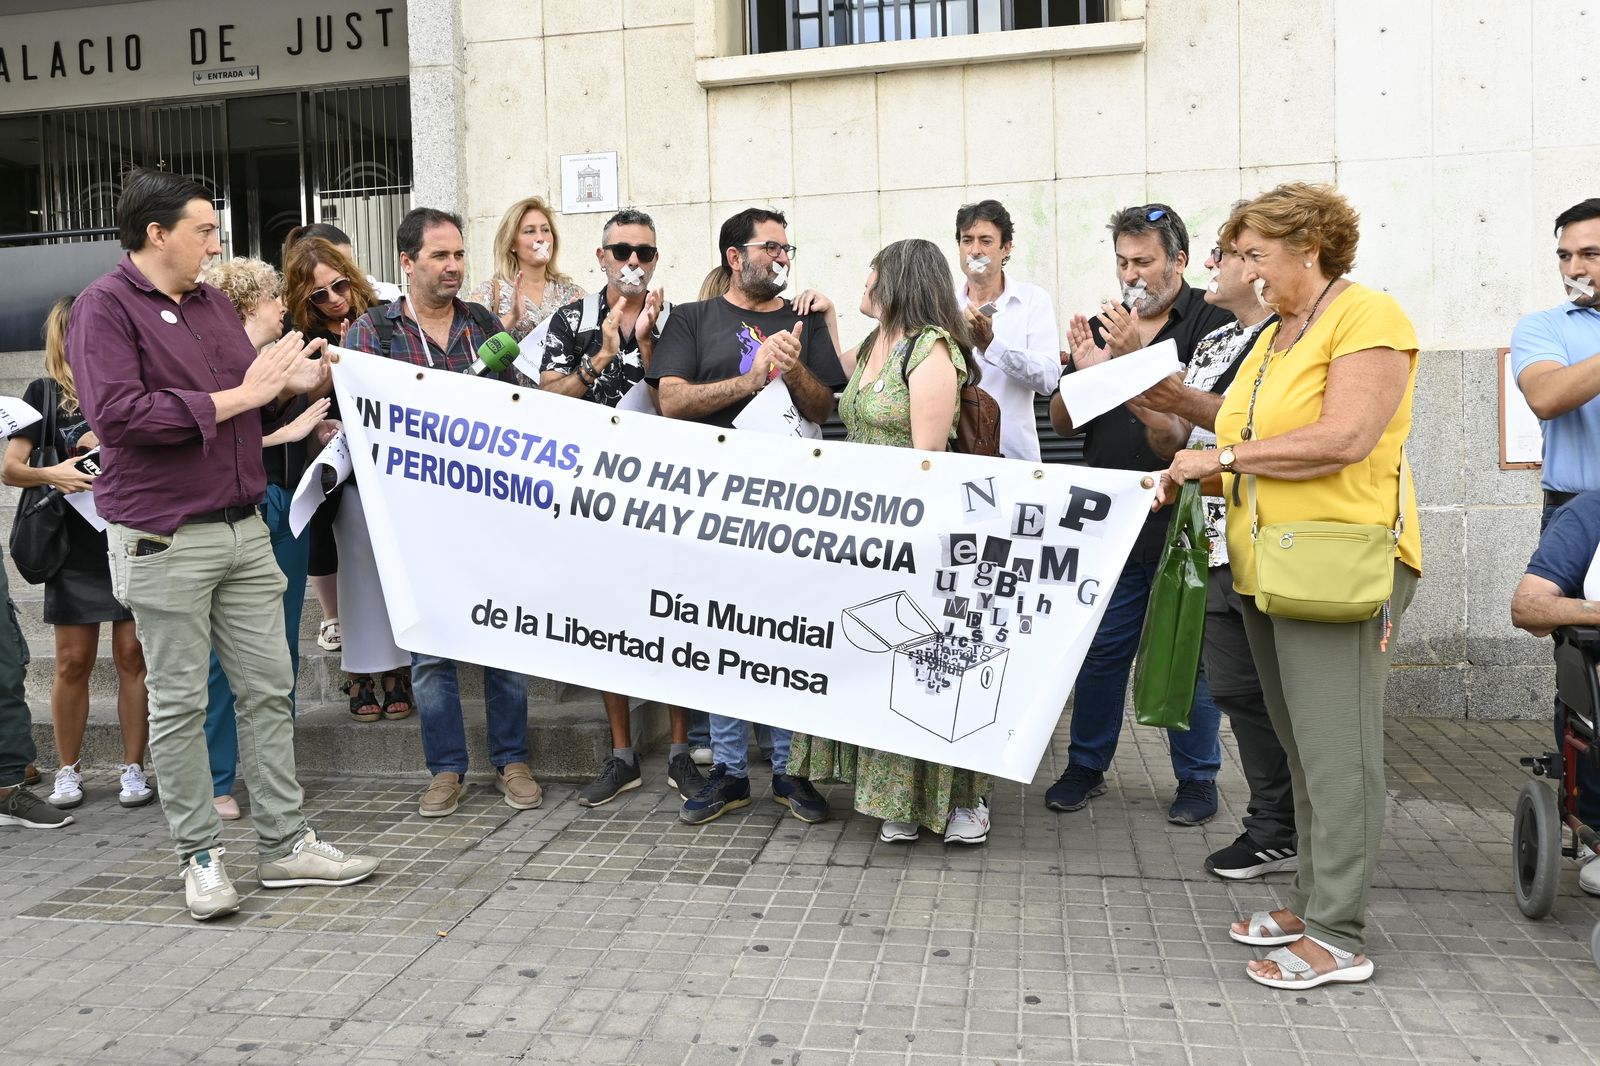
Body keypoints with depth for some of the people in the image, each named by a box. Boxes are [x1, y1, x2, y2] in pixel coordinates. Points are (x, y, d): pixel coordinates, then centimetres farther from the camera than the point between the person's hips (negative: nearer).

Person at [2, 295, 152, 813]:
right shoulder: (44, 393, 6)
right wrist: (50, 474, -17)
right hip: (75, 546, 0)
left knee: (132, 654, 1)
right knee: (73, 660, 4)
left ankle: (133, 767, 10)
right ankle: (68, 770, 18)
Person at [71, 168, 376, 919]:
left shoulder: (213, 304, 16)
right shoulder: (105, 307, -6)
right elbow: (117, 414, -19)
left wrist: (292, 386, 0)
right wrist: (237, 396, -18)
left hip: (243, 530, 7)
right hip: (164, 539, -7)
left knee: (269, 688, 8)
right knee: (179, 702, 4)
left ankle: (285, 844, 18)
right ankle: (199, 856, 16)